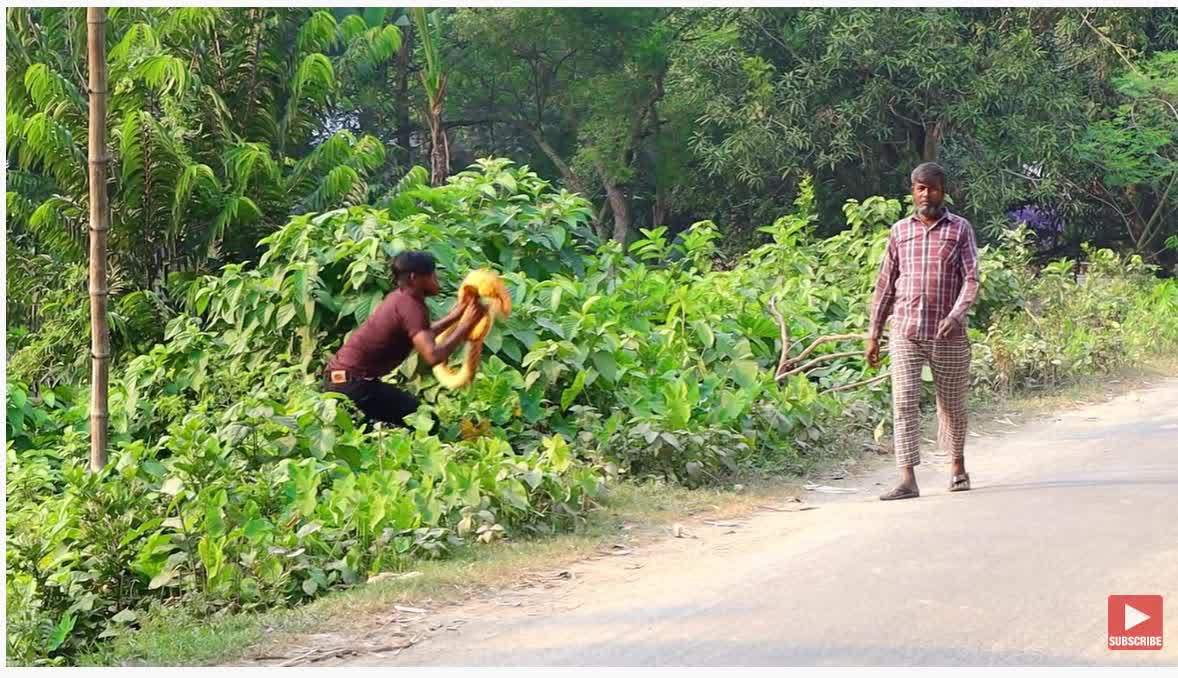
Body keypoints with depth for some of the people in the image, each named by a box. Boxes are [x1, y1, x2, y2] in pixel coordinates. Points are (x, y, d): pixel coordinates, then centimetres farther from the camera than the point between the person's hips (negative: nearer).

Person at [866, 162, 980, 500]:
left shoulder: (960, 229, 2)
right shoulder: (899, 231, 10)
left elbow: (971, 280, -6)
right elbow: (885, 284, 14)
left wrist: (956, 316, -23)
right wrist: (873, 334, 11)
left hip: (947, 334, -1)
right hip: (905, 333, 1)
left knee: (952, 405, 11)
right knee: (904, 402, -10)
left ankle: (957, 464, 34)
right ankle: (907, 481, -13)